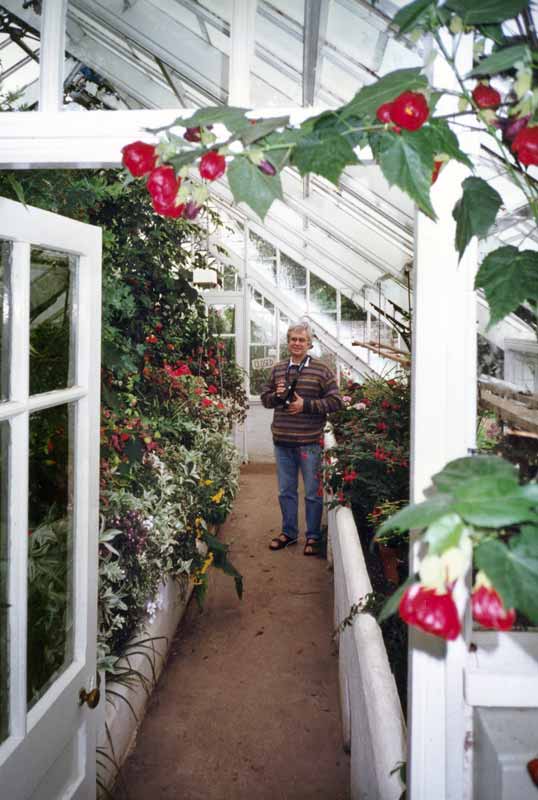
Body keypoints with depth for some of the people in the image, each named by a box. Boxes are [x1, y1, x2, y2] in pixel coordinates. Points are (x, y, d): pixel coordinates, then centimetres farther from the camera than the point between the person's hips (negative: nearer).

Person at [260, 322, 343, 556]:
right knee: (285, 491, 15)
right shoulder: (277, 370, 10)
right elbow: (265, 398, 16)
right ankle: (288, 532, 30)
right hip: (282, 440, 4)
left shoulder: (321, 370, -3)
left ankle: (313, 536, 19)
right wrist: (276, 395, -6)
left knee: (313, 492, 5)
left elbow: (335, 402, -6)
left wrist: (305, 404, -15)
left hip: (310, 441, -4)